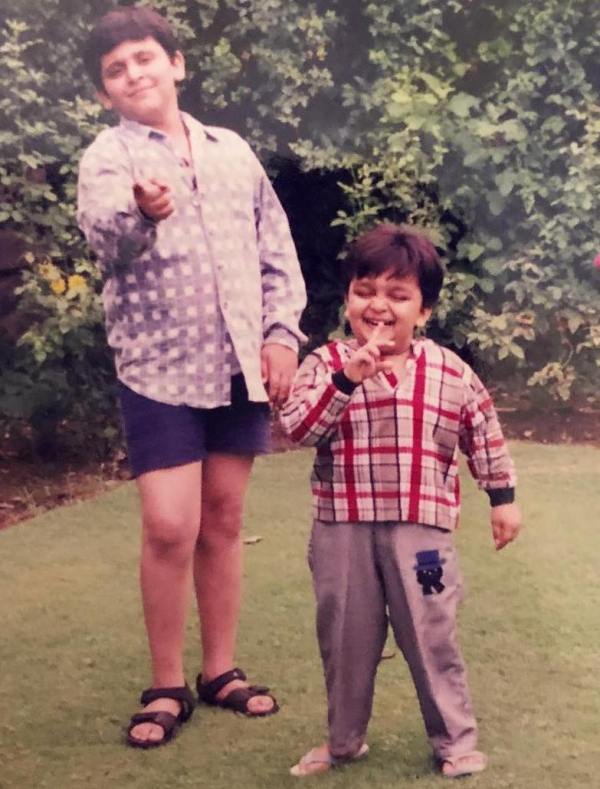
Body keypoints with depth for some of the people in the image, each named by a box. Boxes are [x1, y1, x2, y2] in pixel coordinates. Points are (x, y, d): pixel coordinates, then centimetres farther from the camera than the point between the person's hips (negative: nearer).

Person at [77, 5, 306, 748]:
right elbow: (107, 238, -24)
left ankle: (220, 670, 24)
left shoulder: (232, 150, 11)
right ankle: (165, 687, 8)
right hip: (160, 367, -4)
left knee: (223, 521, 11)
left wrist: (282, 332, 1)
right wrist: (142, 213, -46)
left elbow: (277, 251, 13)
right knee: (169, 528, -8)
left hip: (239, 365, 4)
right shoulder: (108, 155, -2)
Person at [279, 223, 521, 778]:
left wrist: (503, 498, 12)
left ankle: (455, 740, 25)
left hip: (420, 530, -1)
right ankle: (343, 741, 31)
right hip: (342, 531, 1)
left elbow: (484, 436, 10)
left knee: (430, 637, 7)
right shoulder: (325, 364, -4)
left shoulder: (451, 373, -1)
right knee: (344, 640, 13)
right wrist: (347, 378, -25)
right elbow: (297, 428, -16)